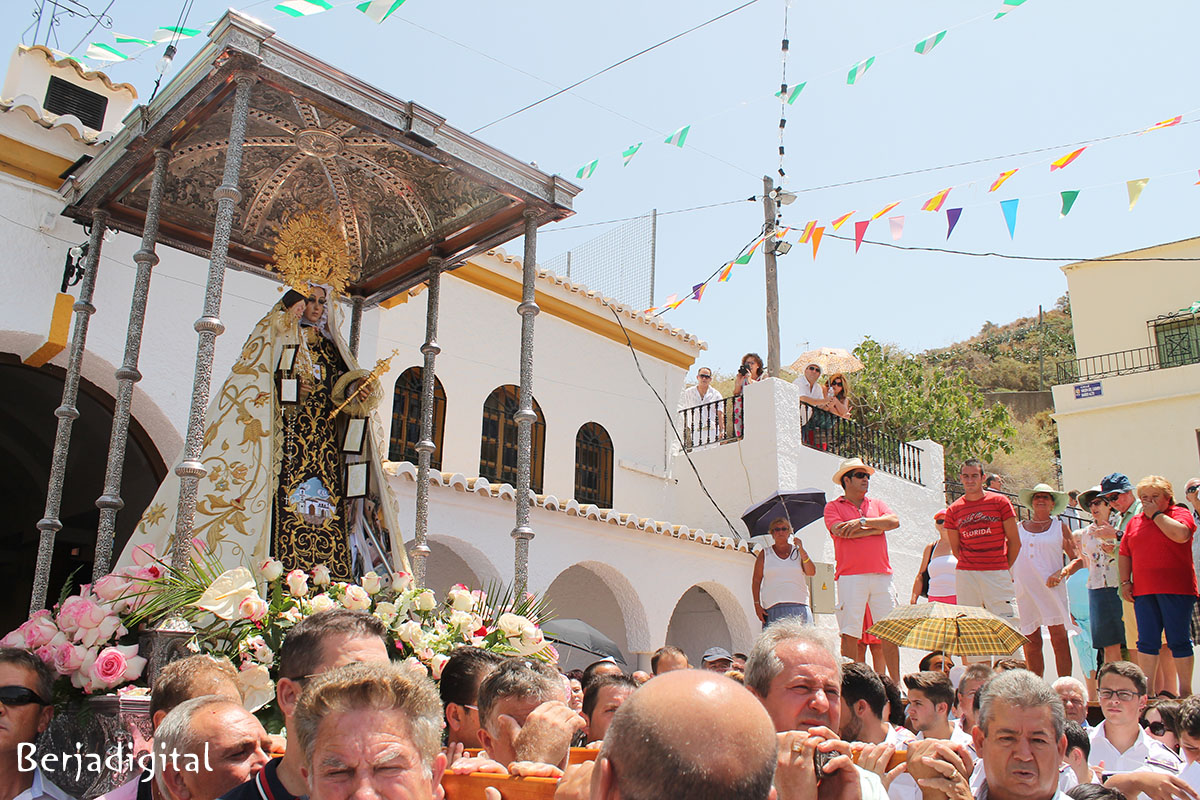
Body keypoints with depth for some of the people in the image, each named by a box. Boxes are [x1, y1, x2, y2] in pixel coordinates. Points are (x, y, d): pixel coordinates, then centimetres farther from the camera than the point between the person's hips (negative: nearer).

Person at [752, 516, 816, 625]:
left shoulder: (798, 551, 15)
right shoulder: (765, 553, 12)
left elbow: (812, 572, 2)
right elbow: (756, 580, 9)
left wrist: (801, 549, -6)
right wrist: (757, 605, 0)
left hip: (798, 605, 1)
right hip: (773, 607, -1)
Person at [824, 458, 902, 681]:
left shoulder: (877, 504, 20)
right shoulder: (833, 507, 9)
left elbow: (895, 521, 2)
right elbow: (840, 531, -10)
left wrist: (863, 522, -9)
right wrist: (877, 528, -1)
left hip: (881, 575, 4)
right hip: (850, 576, -3)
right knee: (849, 633, -5)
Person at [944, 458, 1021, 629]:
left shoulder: (1000, 502, 2)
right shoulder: (953, 510, 7)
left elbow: (1014, 541, 5)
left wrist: (1005, 568, 7)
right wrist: (970, 565, 6)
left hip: (997, 575, -2)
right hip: (965, 575, 2)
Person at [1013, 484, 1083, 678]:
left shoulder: (1060, 527, 11)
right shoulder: (1019, 528, 15)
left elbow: (1078, 559, 7)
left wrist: (1062, 572, -10)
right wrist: (1010, 577, 2)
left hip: (1052, 588, -1)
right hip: (1024, 589, 2)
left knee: (1059, 637, -9)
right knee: (1031, 642, 2)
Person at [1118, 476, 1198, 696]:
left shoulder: (1180, 514, 2)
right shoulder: (1134, 522, 16)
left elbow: (1181, 535, -19)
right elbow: (1123, 553, 19)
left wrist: (1157, 514, -8)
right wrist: (1125, 581, 10)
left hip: (1175, 589, -5)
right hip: (1143, 591, 5)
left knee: (1179, 641, 0)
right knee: (1147, 642, 4)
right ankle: (1149, 690, 10)